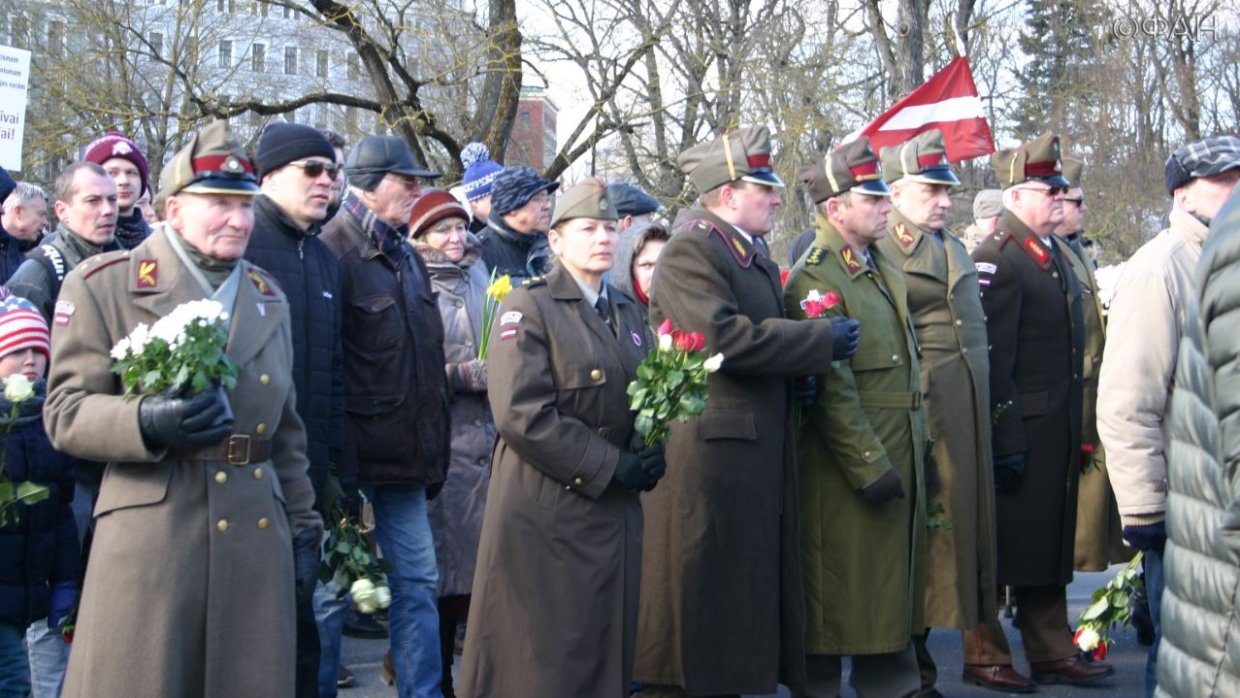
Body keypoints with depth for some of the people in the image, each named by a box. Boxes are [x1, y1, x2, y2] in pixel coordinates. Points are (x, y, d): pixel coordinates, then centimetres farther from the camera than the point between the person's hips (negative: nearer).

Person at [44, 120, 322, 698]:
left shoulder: (267, 297, 16)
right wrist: (147, 423, -23)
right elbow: (65, 412, -5)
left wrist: (303, 525, 16)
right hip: (149, 540, -4)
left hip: (257, 539, 5)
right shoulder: (103, 284, 0)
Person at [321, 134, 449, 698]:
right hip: (354, 460, -8)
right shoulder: (332, 254, -12)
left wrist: (435, 452, 18)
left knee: (419, 582, 10)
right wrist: (335, 468, -19)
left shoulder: (406, 258, 14)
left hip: (406, 459, 8)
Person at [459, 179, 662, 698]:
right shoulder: (530, 308, -8)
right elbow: (521, 414, -18)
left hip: (616, 510, 7)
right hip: (546, 510, -7)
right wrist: (609, 466, -16)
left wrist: (650, 457, -2)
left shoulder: (628, 312, 14)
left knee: (607, 652, 11)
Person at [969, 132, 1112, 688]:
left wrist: (1075, 433, 17)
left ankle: (1052, 651, 26)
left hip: (1058, 432, 9)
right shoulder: (996, 259, -14)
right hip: (1018, 431, -9)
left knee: (1050, 541, 16)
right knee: (999, 543, 2)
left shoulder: (1055, 256, 15)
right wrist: (1006, 442, -22)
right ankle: (984, 656, 14)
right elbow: (992, 360, -19)